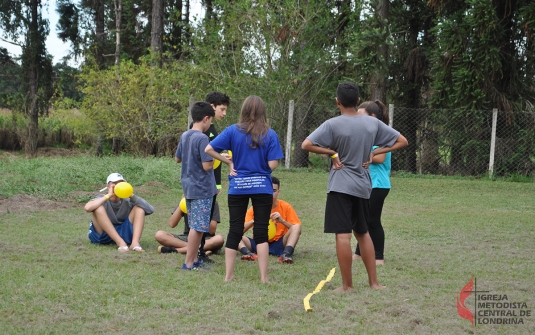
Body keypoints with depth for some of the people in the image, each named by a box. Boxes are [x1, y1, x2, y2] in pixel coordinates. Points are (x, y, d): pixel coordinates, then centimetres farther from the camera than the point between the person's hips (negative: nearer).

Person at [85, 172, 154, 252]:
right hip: (102, 235, -2)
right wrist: (108, 195, -22)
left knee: (139, 208, -10)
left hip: (123, 234, 2)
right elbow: (87, 208, -30)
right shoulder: (102, 200, -5)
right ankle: (121, 243, -33)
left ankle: (135, 243, -32)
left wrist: (132, 196, -17)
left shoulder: (127, 202, 1)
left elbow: (150, 210, -13)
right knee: (99, 208, -26)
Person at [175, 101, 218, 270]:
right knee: (198, 227, -3)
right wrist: (213, 157, -3)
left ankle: (194, 260, 21)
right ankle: (188, 263, -1)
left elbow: (177, 158, 19)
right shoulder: (202, 139, -18)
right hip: (202, 189, -9)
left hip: (189, 187, 9)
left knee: (195, 226, 16)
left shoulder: (185, 136, 7)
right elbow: (207, 166, -21)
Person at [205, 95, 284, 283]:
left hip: (237, 187, 1)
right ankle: (264, 277, 4)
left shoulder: (233, 131, -3)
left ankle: (229, 275, 11)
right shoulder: (270, 135, -6)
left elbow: (209, 149, -8)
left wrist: (229, 162, 2)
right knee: (261, 232, 5)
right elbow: (273, 165, -11)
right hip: (262, 187, -1)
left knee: (235, 231, 8)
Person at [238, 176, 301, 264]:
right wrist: (253, 221, -25)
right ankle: (249, 253, -45)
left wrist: (282, 221, -23)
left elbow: (297, 229, -7)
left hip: (278, 245, -1)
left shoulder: (285, 207, -1)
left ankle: (286, 254, -47)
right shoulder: (255, 208, 2)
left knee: (296, 227, -26)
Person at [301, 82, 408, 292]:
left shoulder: (333, 124, -11)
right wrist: (374, 152, 5)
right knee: (363, 233, 18)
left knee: (342, 234, -4)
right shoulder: (373, 123, 3)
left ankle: (347, 285, -2)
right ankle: (374, 282, 19)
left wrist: (332, 152, -8)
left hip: (340, 186, -5)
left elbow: (306, 145, -18)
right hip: (363, 186, 5)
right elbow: (401, 141, 10)